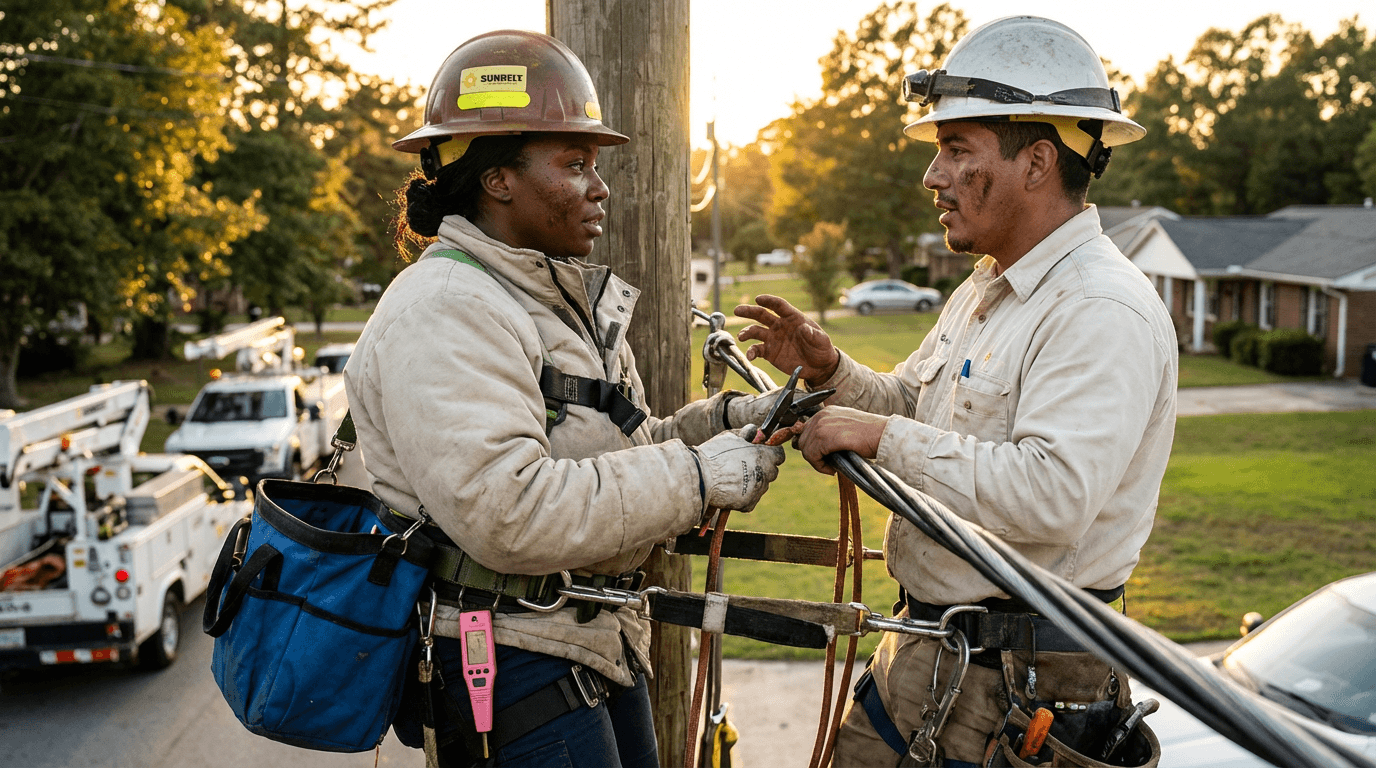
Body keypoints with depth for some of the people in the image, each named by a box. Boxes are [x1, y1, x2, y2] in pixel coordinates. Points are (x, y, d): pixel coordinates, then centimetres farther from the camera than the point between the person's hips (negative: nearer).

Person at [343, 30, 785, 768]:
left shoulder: (562, 297, 14)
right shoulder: (444, 309, -19)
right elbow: (507, 511, -30)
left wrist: (717, 421, 0)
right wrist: (699, 476, -25)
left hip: (596, 644, 10)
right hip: (511, 660, -10)